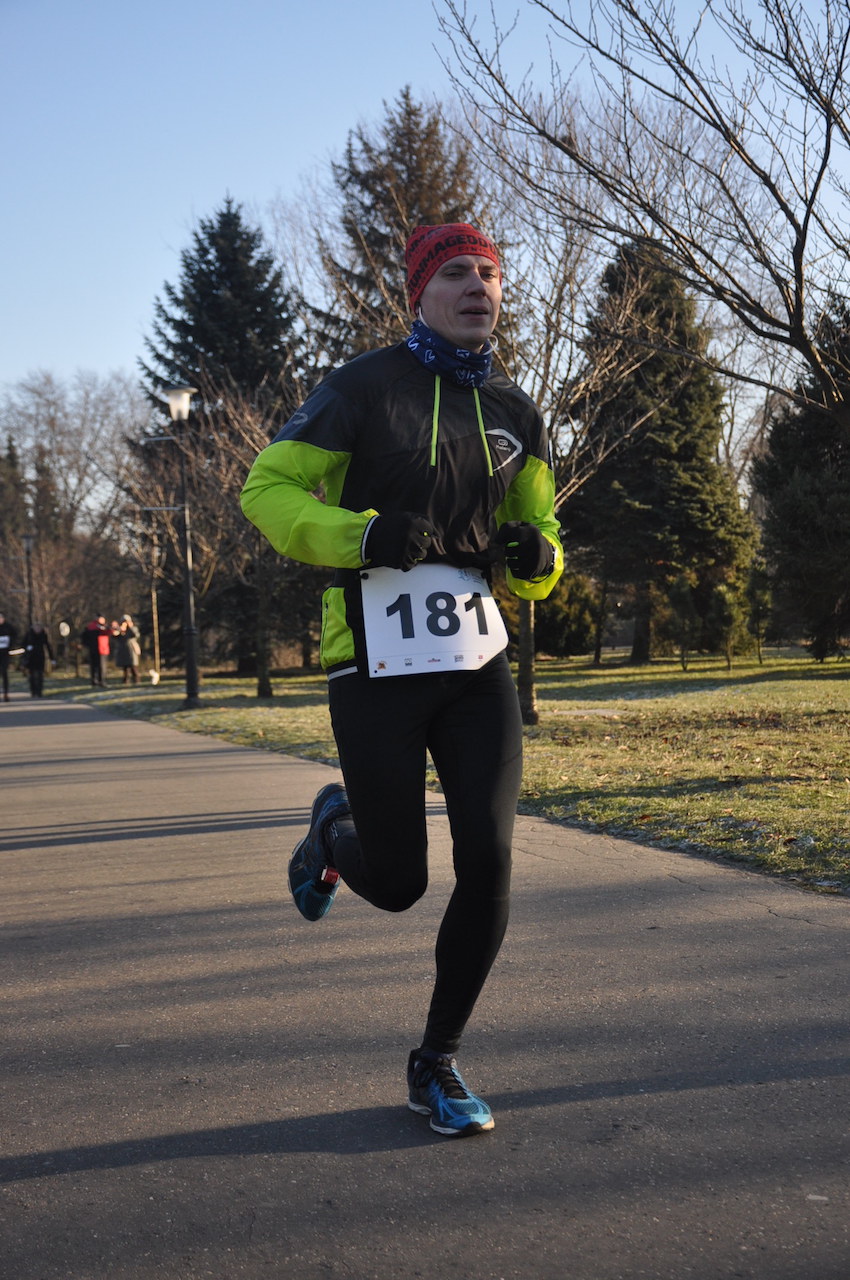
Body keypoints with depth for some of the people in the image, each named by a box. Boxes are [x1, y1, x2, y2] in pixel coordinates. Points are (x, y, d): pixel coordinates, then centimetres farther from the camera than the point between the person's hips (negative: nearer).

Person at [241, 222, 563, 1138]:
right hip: (378, 666, -4)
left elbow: (537, 529, 22)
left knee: (487, 863, -6)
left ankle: (437, 1064, 13)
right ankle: (335, 828, 40)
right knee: (397, 885, 1)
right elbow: (268, 489, -4)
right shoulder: (364, 388, -4)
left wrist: (535, 557, -4)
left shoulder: (513, 412, 12)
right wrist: (363, 535, -21)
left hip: (476, 663, 4)